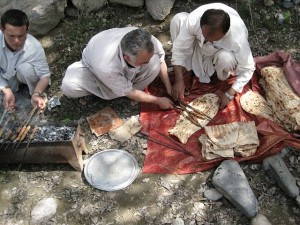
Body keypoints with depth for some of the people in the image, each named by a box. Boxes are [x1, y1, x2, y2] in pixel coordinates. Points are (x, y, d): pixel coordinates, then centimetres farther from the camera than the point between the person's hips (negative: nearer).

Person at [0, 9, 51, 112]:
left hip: (23, 74, -2)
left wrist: (37, 94, -45)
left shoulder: (35, 47, -35)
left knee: (25, 68, -33)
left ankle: (34, 93, -5)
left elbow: (44, 75, -25)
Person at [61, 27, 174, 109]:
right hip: (94, 65, -3)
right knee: (68, 87, -30)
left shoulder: (148, 40, -36)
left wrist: (169, 87, -14)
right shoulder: (106, 66, -46)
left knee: (154, 63, -27)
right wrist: (158, 100, -22)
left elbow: (160, 59, -12)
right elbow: (127, 91, -29)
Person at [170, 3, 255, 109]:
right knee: (178, 19, -23)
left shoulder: (237, 37, -41)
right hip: (199, 44, 2)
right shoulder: (193, 20, -38)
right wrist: (179, 80, -31)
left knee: (226, 58, -39)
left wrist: (229, 94, -30)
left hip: (223, 51, -2)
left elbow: (247, 69, -28)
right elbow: (179, 49, -26)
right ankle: (184, 66, -6)